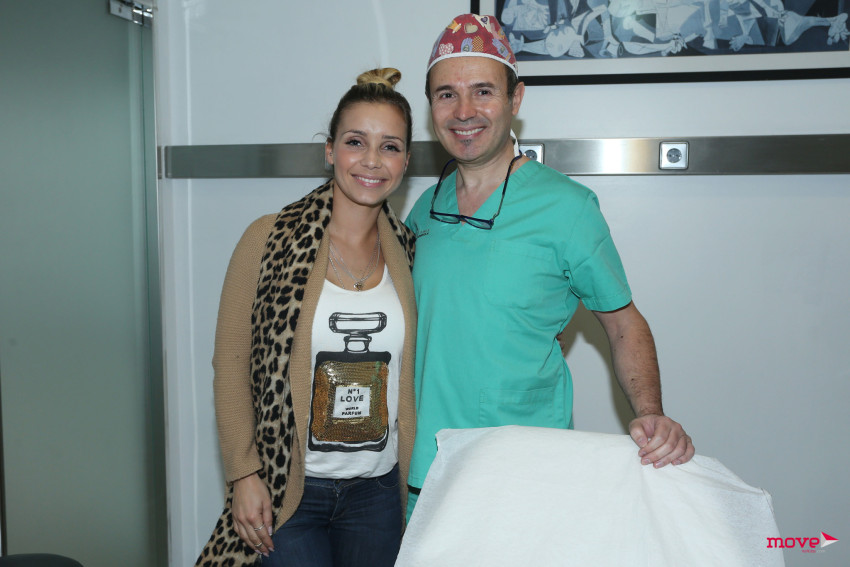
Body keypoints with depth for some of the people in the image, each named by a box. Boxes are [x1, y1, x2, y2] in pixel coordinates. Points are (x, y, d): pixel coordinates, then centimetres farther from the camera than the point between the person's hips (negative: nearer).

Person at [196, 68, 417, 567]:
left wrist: (417, 476, 7)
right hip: (287, 488, -3)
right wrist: (244, 473, -9)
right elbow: (231, 364, -6)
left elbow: (410, 373, 9)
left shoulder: (407, 250, 1)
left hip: (379, 489, 3)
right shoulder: (271, 241, -9)